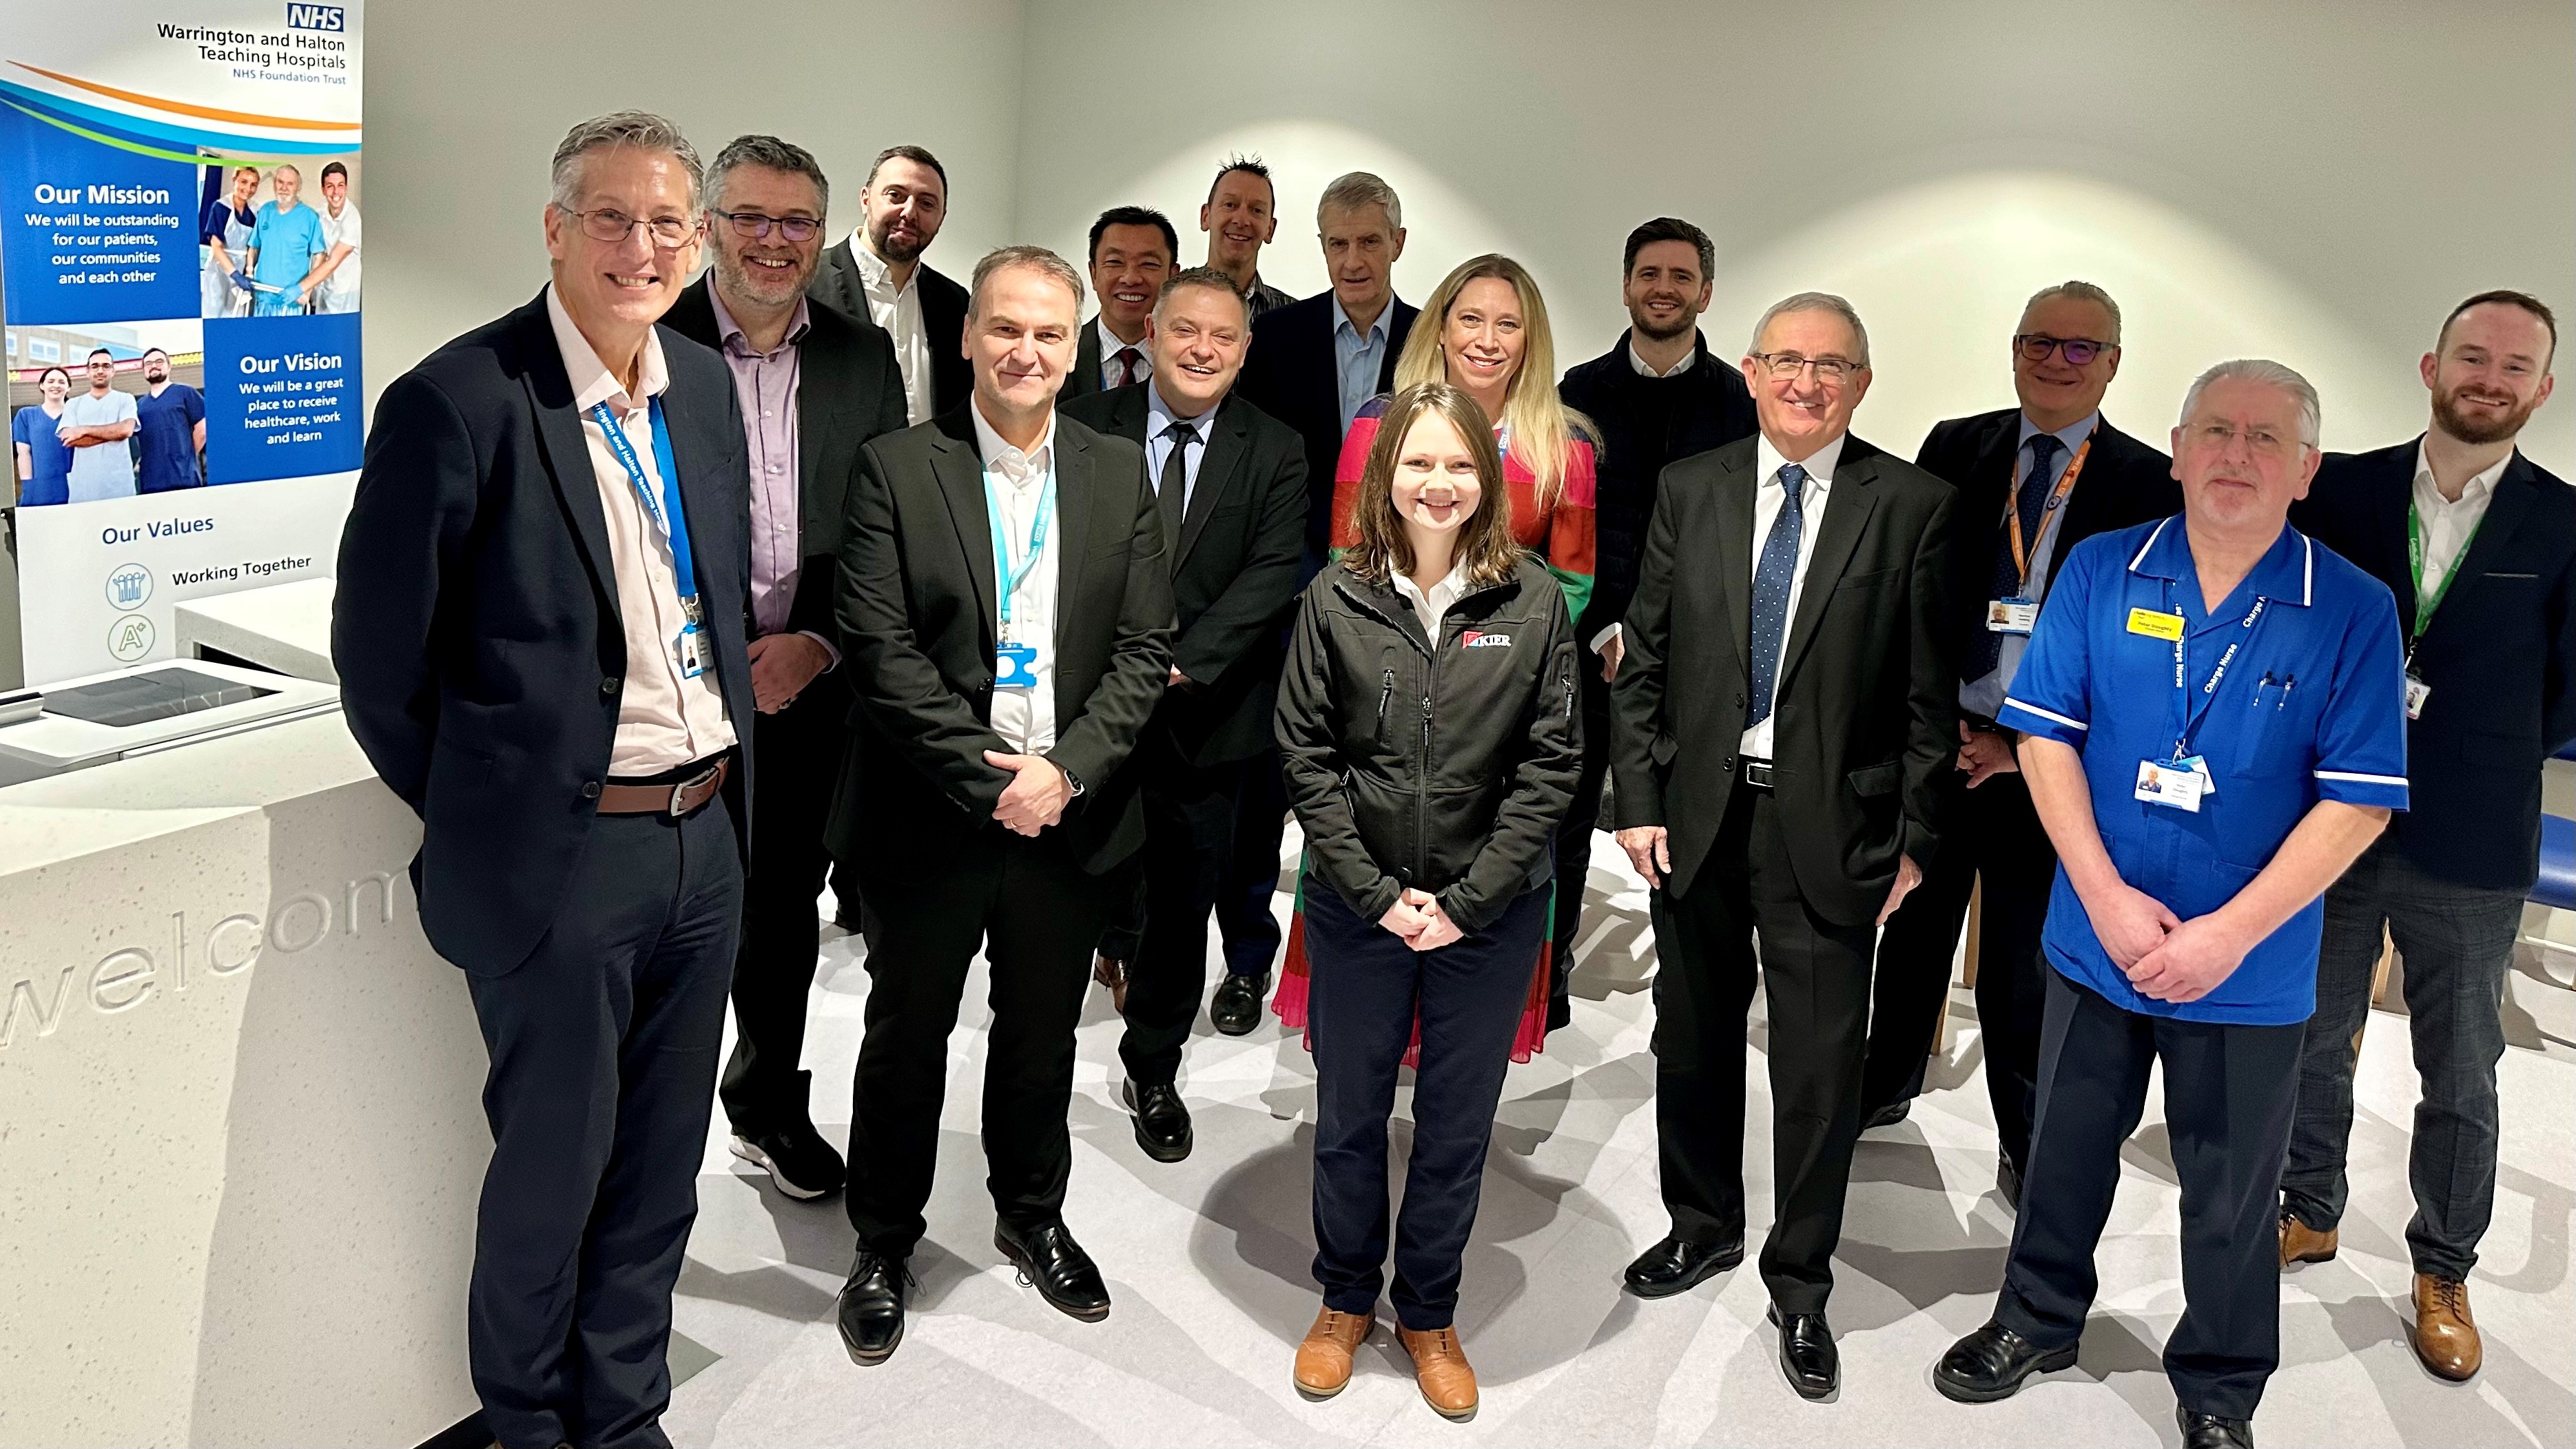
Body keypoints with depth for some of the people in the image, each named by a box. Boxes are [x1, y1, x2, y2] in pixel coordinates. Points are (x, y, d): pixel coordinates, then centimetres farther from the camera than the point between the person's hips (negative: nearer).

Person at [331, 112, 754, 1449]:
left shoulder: (704, 387, 7)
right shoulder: (458, 401, -14)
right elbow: (378, 654, -8)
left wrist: (721, 786, 14)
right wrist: (473, 820, 0)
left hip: (708, 837, 6)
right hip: (561, 858, -6)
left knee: (660, 1164, 17)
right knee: (552, 1164, 10)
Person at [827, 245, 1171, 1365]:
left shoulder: (1119, 475, 4)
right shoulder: (895, 469, -5)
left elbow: (1144, 648, 0)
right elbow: (880, 649, -13)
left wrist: (1067, 771, -13)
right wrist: (990, 780, -17)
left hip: (1069, 812, 3)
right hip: (931, 815, -2)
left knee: (1043, 1034, 18)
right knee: (907, 1036, 12)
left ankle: (1032, 1217, 40)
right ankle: (884, 1243, 31)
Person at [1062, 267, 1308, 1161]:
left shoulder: (1275, 454, 1)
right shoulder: (1086, 429, 0)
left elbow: (1273, 575, -9)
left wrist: (1182, 660, -21)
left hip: (1205, 713, 1)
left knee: (1183, 907, 11)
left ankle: (1154, 1071, 30)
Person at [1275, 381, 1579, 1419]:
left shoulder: (1534, 601, -5)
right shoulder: (1337, 598, -4)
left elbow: (1550, 763, -6)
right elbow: (1307, 757, -4)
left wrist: (1468, 901, -11)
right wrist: (1379, 894, -10)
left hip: (1491, 915, 0)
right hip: (1357, 908, 0)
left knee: (1458, 1128, 13)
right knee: (1348, 1116, 14)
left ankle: (1429, 1313, 34)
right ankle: (1345, 1298, 36)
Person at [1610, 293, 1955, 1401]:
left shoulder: (1912, 506, -3)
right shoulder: (1689, 490, 4)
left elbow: (1927, 690, -3)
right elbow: (1643, 663, 5)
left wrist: (1913, 839, -4)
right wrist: (1638, 801, -1)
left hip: (1830, 828, -2)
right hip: (1695, 813, 3)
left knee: (1820, 1068, 4)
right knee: (1693, 1041, 17)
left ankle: (1800, 1286, 23)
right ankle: (1704, 1225, 40)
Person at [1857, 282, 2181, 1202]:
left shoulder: (2150, 484, -5)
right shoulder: (1954, 451, 3)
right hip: (1933, 743, 2)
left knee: (2025, 973, 8)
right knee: (1913, 931, 18)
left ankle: (2026, 1153, 26)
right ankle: (1884, 1088, 39)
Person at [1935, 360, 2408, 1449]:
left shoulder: (2352, 612, -10)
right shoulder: (2099, 573, -5)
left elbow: (2358, 800, -12)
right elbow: (2045, 737, -5)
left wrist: (2229, 935, -17)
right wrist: (2109, 898, -14)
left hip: (2250, 969, -2)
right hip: (2096, 940, 2)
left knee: (2231, 1196, 14)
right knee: (2067, 1146, 20)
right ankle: (2039, 1320, 43)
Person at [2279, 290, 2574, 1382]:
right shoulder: (2341, 490, -1)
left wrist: (2476, 758, -2)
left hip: (2470, 850, -1)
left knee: (2461, 1076, 10)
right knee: (2309, 1043, 15)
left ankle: (2443, 1272, 27)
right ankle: (2310, 1216, 35)